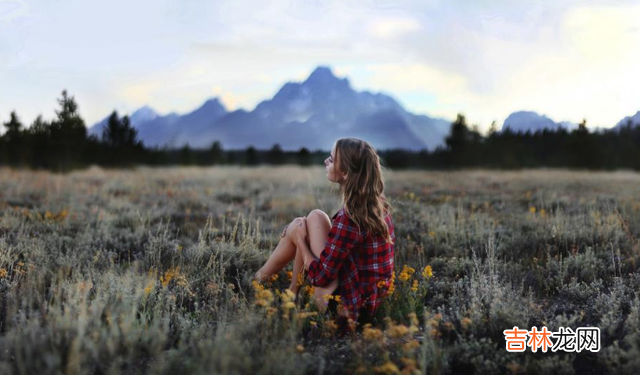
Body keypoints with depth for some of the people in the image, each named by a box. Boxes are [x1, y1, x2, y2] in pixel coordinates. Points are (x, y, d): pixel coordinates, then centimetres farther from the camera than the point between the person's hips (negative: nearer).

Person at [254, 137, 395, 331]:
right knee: (315, 218, 10)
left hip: (347, 307, -8)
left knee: (298, 228, -1)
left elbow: (320, 276, -18)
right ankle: (293, 293, 21)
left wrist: (299, 238, -3)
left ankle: (259, 279, 25)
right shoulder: (377, 204, -1)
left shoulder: (349, 218, -26)